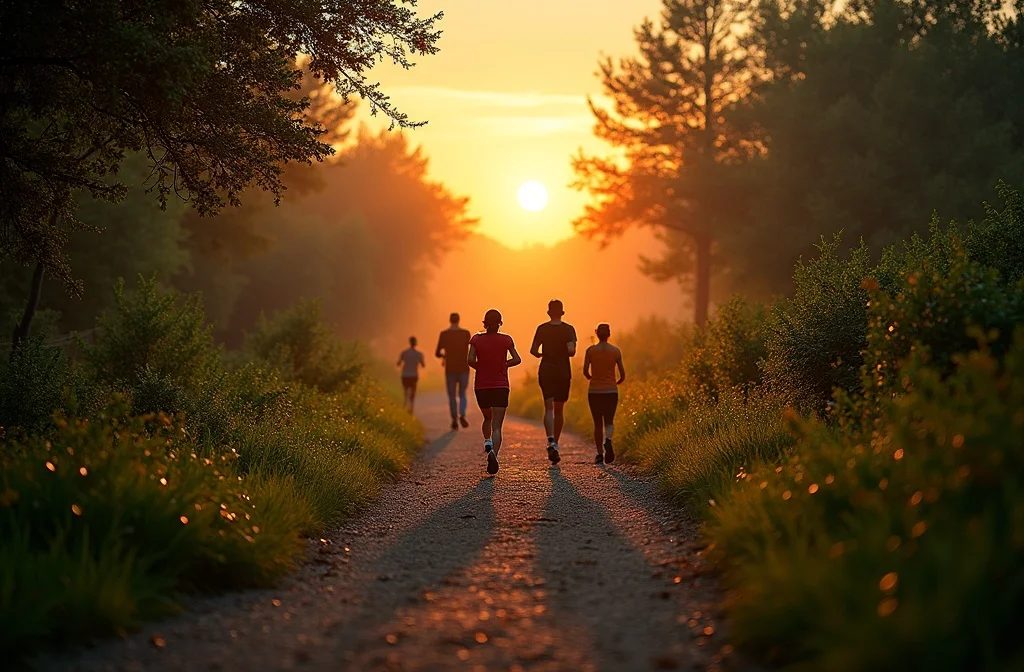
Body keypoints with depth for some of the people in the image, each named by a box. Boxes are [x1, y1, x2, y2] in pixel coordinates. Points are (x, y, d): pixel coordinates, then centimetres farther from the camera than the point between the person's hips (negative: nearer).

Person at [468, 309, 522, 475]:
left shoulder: (476, 339, -2)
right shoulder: (506, 340, -2)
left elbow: (470, 360, -13)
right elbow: (517, 359, -6)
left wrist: (480, 367, 6)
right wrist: (502, 365, 9)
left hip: (481, 387, 1)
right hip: (500, 386, -1)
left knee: (487, 418, 29)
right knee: (497, 426, -7)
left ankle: (487, 441, 10)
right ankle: (494, 452, -29)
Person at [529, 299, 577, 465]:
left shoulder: (542, 329, -1)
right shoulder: (568, 329, -3)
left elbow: (533, 350, -5)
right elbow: (571, 350, -15)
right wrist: (564, 353, 7)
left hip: (546, 372, 0)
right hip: (563, 372, 0)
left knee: (549, 408, -6)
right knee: (559, 409, 13)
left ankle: (551, 440, -28)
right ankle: (555, 442, 20)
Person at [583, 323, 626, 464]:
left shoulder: (590, 350, -3)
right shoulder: (616, 351, -1)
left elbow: (585, 371, -8)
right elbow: (622, 374, -1)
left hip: (594, 391, 0)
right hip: (611, 391, 0)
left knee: (597, 423, 11)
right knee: (609, 421, 9)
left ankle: (600, 453, 7)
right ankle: (608, 440, -22)